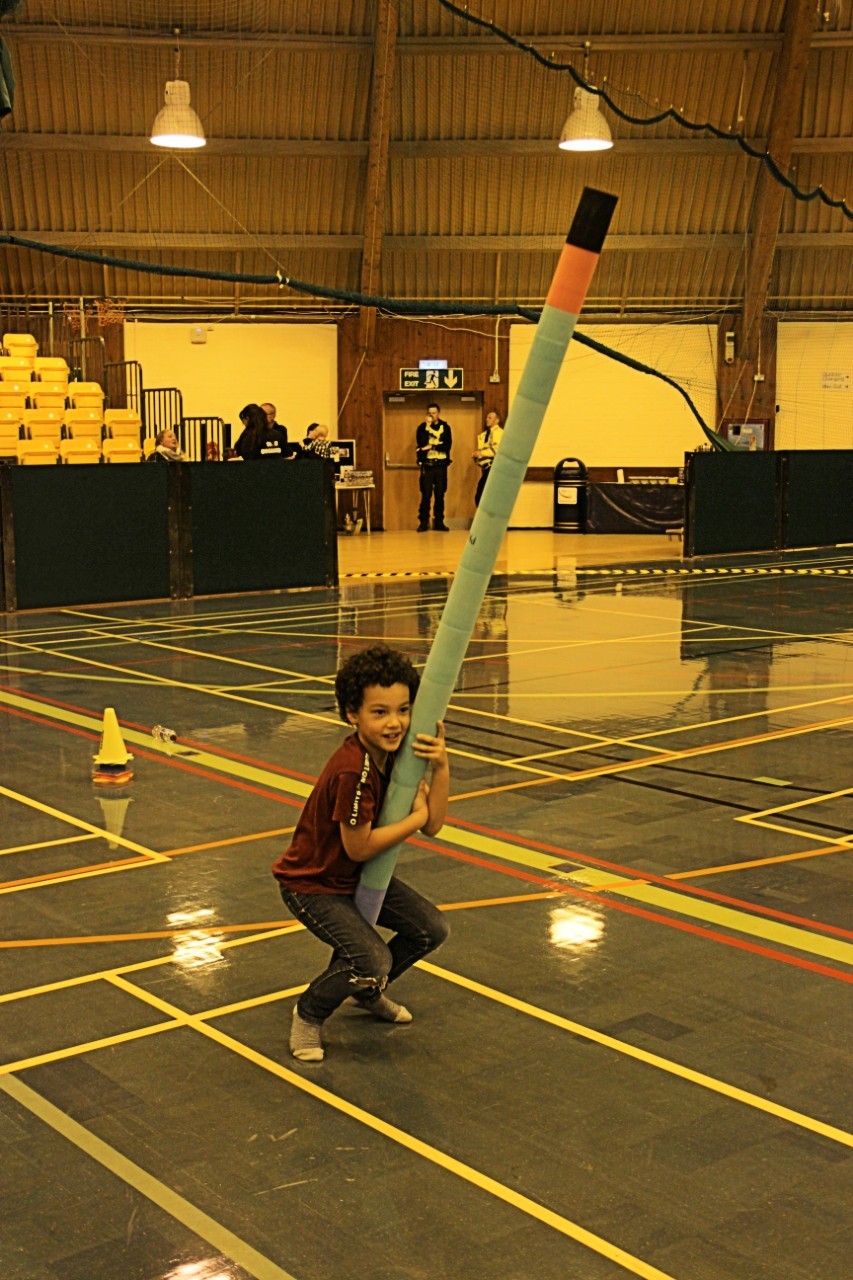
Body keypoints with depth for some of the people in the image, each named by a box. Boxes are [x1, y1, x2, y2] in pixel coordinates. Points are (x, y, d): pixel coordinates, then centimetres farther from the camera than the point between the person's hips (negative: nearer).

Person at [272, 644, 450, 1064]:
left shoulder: (396, 753, -6)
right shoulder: (352, 771, -32)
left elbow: (433, 825, -9)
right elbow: (359, 847, -26)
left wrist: (440, 767, -22)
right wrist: (416, 816, -18)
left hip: (359, 876, 9)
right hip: (312, 884, -9)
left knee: (432, 928, 6)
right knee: (372, 959, -23)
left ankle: (367, 991, 30)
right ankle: (308, 1014, 6)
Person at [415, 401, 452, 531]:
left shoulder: (445, 427, 7)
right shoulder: (422, 427, 4)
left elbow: (447, 445, -5)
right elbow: (421, 444, -12)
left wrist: (431, 446, -13)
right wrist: (427, 427, -13)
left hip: (441, 464, 1)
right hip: (427, 465, -1)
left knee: (440, 495, 4)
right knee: (426, 495, -4)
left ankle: (439, 522, 12)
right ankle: (423, 522, 0)